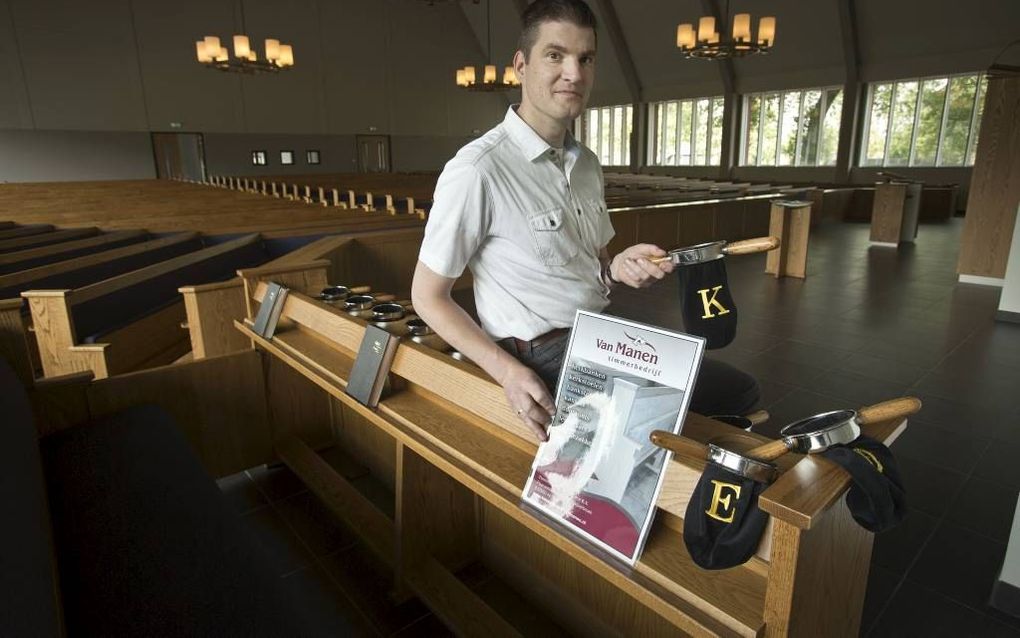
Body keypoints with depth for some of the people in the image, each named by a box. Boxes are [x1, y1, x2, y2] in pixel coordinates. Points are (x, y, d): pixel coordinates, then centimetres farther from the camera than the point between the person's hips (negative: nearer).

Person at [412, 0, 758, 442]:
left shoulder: (587, 164, 9)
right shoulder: (477, 170, -18)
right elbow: (428, 297, -12)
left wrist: (619, 267, -6)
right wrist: (507, 371, -23)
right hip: (541, 359, -8)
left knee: (737, 390, 8)